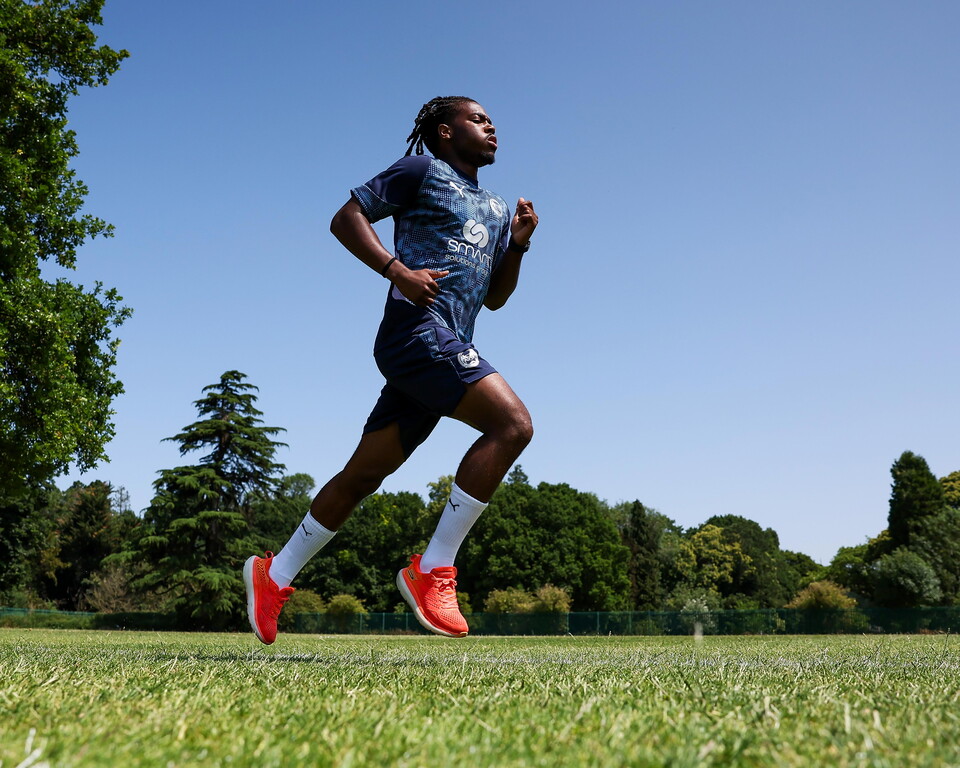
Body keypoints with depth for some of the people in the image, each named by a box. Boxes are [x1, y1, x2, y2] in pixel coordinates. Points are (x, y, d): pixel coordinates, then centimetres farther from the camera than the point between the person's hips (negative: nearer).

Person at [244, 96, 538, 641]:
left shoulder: (497, 208, 28)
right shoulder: (423, 170, 7)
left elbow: (494, 298, 27)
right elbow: (347, 217, 1)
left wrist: (518, 245, 10)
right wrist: (397, 270, -14)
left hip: (451, 348, 8)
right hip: (419, 329, -8)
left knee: (365, 474, 10)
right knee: (513, 423, -22)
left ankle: (275, 574, 21)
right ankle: (433, 571, -18)